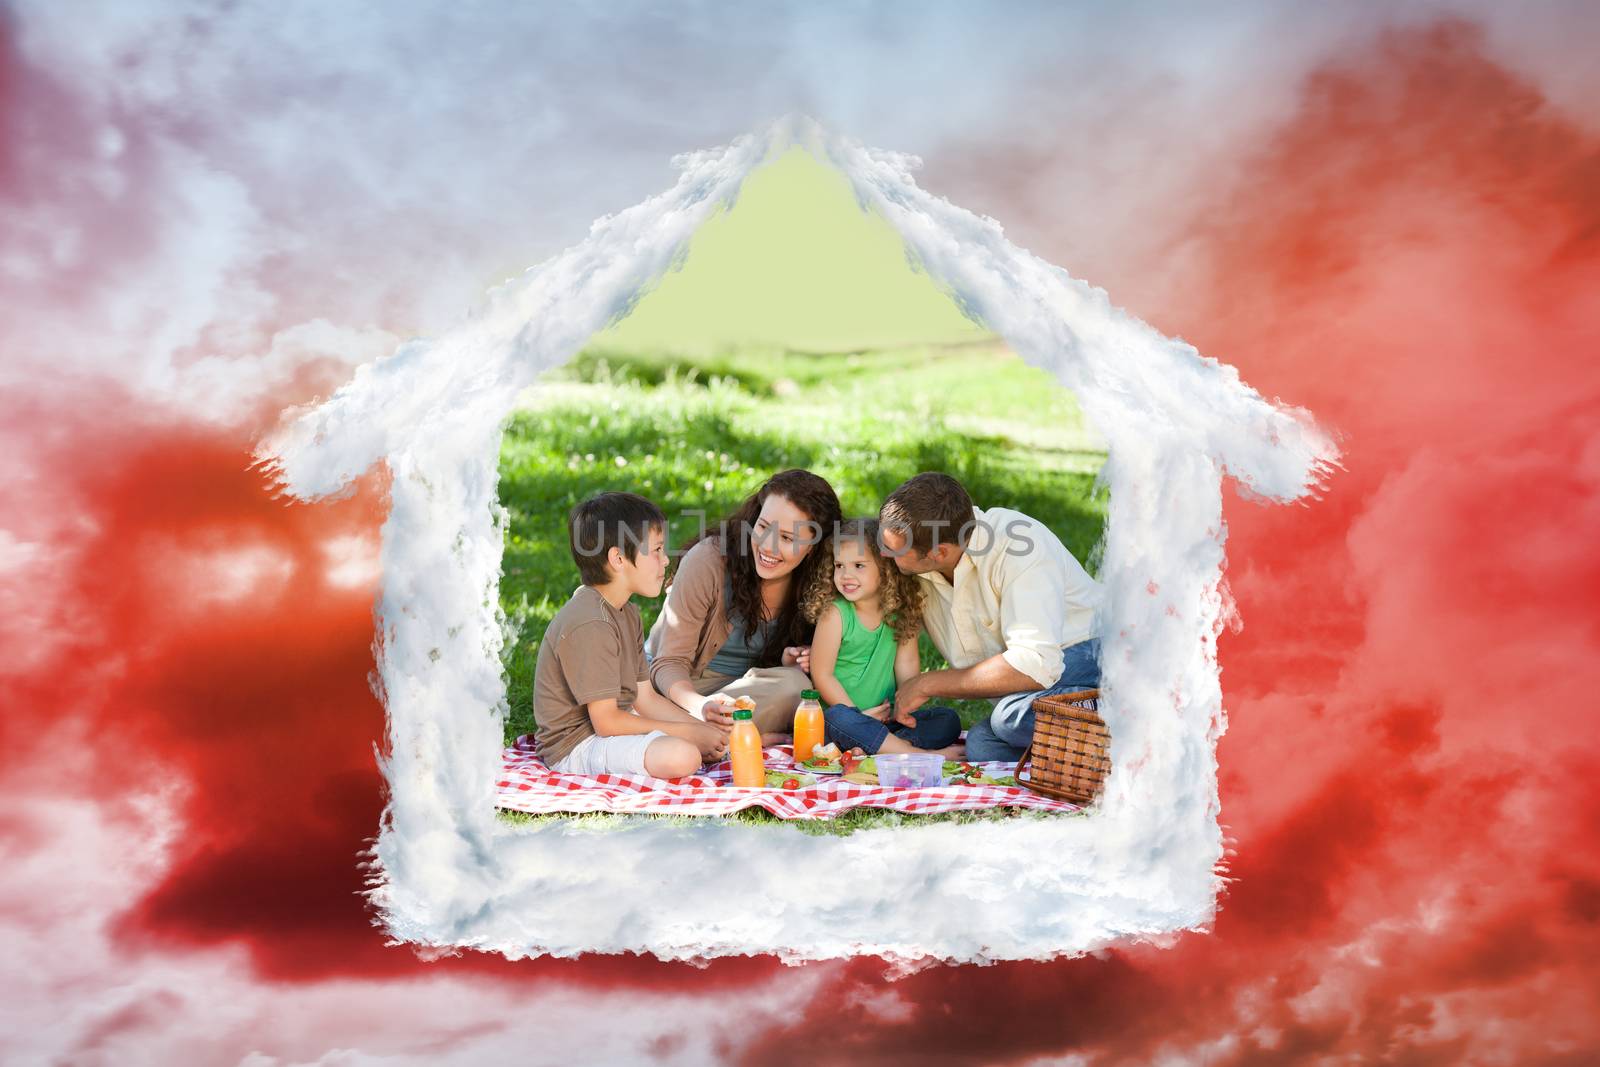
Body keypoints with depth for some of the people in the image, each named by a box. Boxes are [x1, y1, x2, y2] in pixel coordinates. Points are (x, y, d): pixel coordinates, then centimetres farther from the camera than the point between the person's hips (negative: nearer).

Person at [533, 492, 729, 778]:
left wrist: (703, 730, -4)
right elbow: (606, 722, -24)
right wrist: (689, 733, -17)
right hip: (576, 746, -10)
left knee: (717, 744, 10)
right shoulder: (590, 625, -23)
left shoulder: (627, 612, 10)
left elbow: (644, 698, 10)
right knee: (682, 756, -31)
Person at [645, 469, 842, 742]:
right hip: (681, 687, -5)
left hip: (742, 687, 5)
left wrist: (788, 663, -16)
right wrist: (701, 706, -41)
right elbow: (669, 663, -19)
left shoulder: (811, 581, -7)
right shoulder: (707, 560, -21)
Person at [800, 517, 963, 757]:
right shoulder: (835, 613, -12)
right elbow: (822, 675, -11)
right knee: (837, 718, -36)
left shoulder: (901, 611, 0)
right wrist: (858, 714, -13)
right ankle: (919, 754, -35)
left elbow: (907, 662, -2)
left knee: (949, 720, -9)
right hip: (846, 713, -4)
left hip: (887, 717, 5)